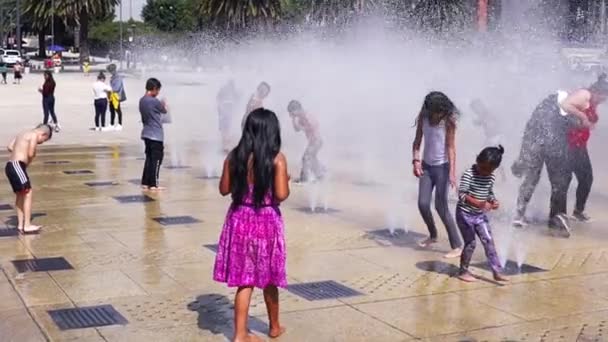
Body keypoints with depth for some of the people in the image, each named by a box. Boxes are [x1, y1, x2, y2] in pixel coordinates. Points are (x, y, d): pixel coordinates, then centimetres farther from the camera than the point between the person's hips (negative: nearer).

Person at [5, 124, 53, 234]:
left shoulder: (24, 134, 21)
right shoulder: (34, 135, -7)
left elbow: (10, 147, 17)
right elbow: (31, 154, -15)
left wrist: (19, 154, 11)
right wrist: (27, 162, 4)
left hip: (10, 166, 10)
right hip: (17, 165, -10)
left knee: (20, 195, 17)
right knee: (28, 193, -7)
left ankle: (21, 224, 22)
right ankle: (27, 225, -9)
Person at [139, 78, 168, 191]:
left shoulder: (142, 101, 7)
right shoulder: (155, 101, -17)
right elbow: (165, 111, 1)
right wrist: (164, 104, 22)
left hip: (147, 134, 8)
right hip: (156, 135, -8)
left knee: (149, 158, 14)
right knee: (156, 159, -1)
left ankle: (145, 182, 16)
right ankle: (153, 184, 0)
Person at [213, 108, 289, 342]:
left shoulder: (234, 156, -2)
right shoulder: (277, 159, -12)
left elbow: (224, 189, 2)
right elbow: (281, 195, -16)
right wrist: (286, 182, 4)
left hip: (240, 220, 3)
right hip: (266, 222, -2)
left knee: (245, 280, 8)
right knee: (268, 278, 16)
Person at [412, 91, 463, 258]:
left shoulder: (448, 121, -15)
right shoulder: (423, 118, -2)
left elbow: (451, 147, -18)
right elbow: (417, 141, 5)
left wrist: (452, 172, -24)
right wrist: (416, 160, -10)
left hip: (442, 167, -5)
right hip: (426, 166, 5)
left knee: (441, 206, -8)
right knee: (423, 204, 2)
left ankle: (457, 246, 0)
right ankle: (433, 235, 29)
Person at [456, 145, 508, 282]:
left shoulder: (491, 177, 1)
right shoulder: (468, 174, -19)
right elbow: (461, 195, -24)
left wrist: (493, 201, -8)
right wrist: (477, 203, -37)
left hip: (480, 215, 6)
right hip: (465, 214, -6)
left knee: (488, 241, 1)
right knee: (471, 243, -1)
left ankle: (497, 272, 5)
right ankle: (463, 271, 15)